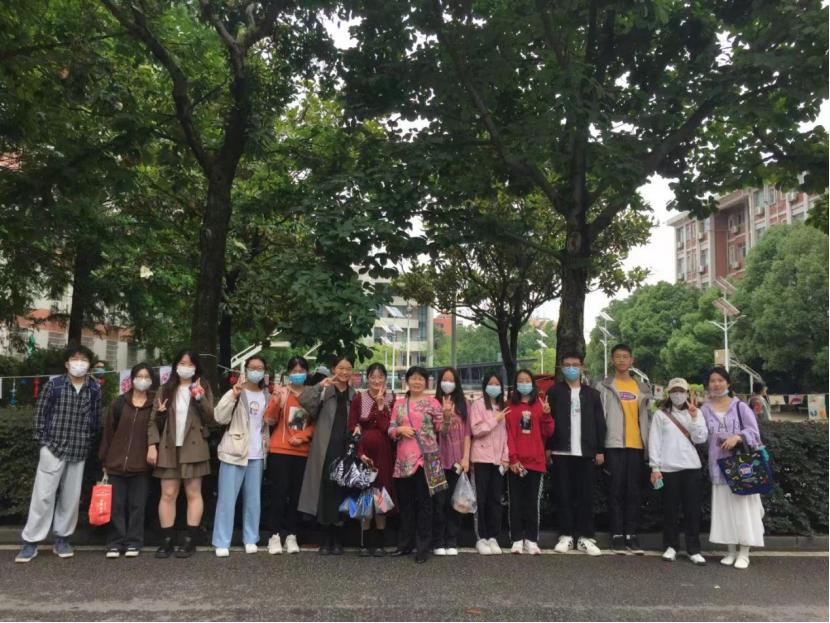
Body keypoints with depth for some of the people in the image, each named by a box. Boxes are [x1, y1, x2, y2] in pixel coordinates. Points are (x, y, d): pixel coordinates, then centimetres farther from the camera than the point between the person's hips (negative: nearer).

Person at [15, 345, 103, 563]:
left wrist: (89, 440, 6)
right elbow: (40, 412, 0)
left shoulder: (95, 389, 2)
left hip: (79, 451, 2)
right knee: (44, 494, -2)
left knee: (71, 496, 7)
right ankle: (31, 541, 7)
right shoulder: (53, 385, -4)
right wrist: (42, 439, -2)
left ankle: (62, 540, 19)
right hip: (54, 447, -2)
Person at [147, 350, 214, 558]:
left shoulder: (203, 388, 7)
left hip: (193, 448, -1)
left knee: (193, 493, 1)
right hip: (169, 448, 2)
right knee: (168, 494, 2)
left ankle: (190, 540, 6)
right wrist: (152, 445, -5)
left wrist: (201, 399, -14)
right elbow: (153, 420, 6)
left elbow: (210, 419, -1)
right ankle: (167, 540, 9)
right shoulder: (165, 389, 10)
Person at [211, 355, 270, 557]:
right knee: (227, 498, -3)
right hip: (234, 452, -4)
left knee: (253, 499, 10)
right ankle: (222, 542, 4)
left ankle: (251, 539, 20)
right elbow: (220, 418, -16)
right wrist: (233, 395, -24)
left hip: (257, 455, 4)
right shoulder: (235, 392, -2)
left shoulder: (267, 396, 12)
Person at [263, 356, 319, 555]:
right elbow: (270, 420, -6)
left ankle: (291, 535, 13)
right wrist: (276, 401, -23)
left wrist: (302, 437, -7)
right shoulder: (281, 392, 0)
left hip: (302, 452, 2)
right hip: (280, 451, -2)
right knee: (279, 492, -3)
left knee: (296, 493, 5)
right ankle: (275, 535, 5)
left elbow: (316, 423, 10)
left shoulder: (313, 395, 7)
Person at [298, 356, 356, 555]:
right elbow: (309, 409, -9)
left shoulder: (354, 394, 13)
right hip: (326, 448, -2)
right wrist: (319, 387, -21)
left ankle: (338, 538, 12)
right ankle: (328, 537, 11)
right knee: (326, 490, -1)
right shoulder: (324, 390, 4)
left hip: (346, 448, 2)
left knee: (341, 491, 2)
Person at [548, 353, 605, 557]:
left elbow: (600, 423, 10)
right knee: (563, 495, 2)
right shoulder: (554, 392, 6)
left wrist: (600, 450, 4)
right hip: (561, 452, -1)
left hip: (585, 452, 2)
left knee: (586, 495, 3)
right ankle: (566, 535, 10)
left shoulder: (592, 393, 12)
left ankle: (585, 537, 10)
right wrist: (547, 448, -5)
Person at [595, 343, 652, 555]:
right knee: (616, 491, -1)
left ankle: (632, 535, 10)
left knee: (633, 491, 5)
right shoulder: (604, 386, 4)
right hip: (614, 445, -3)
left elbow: (645, 418, 14)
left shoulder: (642, 388, 14)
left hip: (637, 445, 3)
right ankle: (617, 535, 3)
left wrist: (648, 446, 8)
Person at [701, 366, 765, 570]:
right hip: (719, 465, 2)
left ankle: (744, 553, 5)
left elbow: (754, 431, -5)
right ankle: (731, 551, 15)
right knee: (724, 508, 6)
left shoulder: (740, 407, 1)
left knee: (743, 506, -2)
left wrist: (738, 437, -23)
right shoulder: (705, 410, 6)